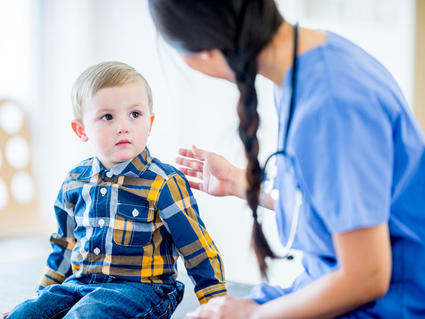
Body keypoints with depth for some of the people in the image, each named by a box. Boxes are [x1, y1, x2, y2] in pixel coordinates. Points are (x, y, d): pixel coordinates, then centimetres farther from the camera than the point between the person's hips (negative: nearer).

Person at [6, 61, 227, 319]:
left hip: (140, 288, -5)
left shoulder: (163, 184, -11)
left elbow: (200, 251, -7)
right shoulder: (75, 182, 7)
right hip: (80, 284, 5)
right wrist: (45, 292, 25)